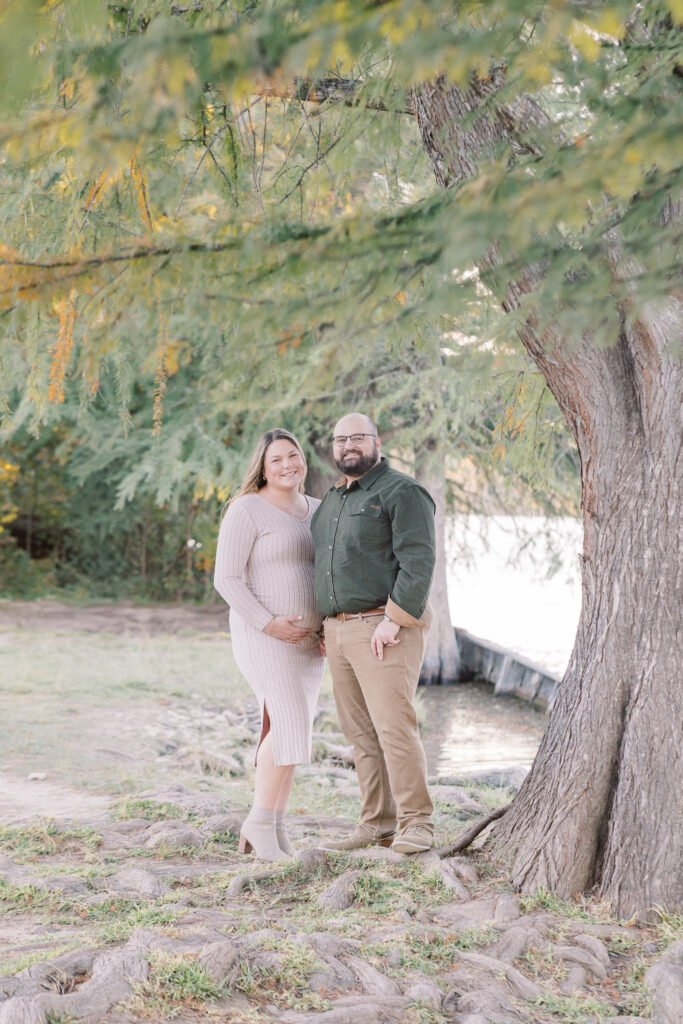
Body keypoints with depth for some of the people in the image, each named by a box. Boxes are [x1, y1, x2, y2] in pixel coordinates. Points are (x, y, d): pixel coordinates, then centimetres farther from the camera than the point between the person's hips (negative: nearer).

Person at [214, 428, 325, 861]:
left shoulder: (317, 510, 12)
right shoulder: (247, 510, -10)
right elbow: (227, 579, -14)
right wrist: (269, 624, -21)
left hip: (307, 641, 7)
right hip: (264, 636, -7)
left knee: (290, 731, 6)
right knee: (289, 726, -18)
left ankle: (275, 829, 12)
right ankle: (259, 822, -6)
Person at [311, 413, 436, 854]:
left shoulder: (402, 492, -6)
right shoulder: (332, 500, 20)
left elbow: (418, 563, -14)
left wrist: (393, 621, -20)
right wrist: (326, 626, 17)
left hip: (383, 629, -8)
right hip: (338, 631, 8)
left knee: (395, 727, -11)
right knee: (362, 734, 8)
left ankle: (416, 824, -4)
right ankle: (377, 822, 13)